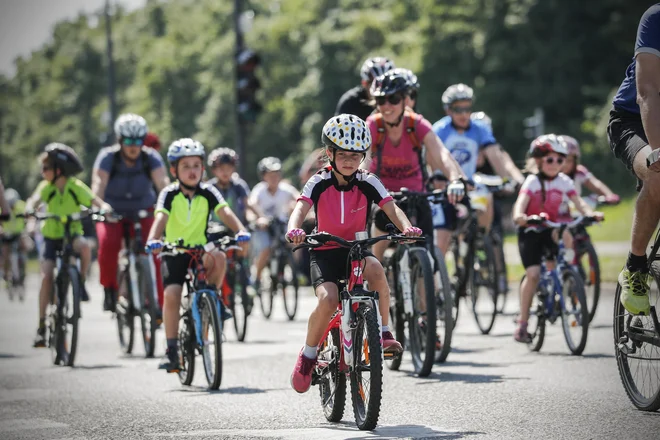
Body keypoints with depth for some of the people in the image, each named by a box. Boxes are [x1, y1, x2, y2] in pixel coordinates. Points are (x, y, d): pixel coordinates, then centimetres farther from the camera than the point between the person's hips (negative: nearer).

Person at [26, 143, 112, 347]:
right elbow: (34, 200, -23)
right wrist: (29, 210, -46)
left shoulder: (76, 187, -9)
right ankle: (42, 325, -8)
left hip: (72, 234, -1)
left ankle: (81, 283, -11)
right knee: (46, 276, -16)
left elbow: (96, 201, -18)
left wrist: (104, 208, -41)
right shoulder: (46, 187, -6)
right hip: (52, 237, 1)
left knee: (84, 246, -36)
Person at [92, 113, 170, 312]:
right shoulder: (107, 157, -16)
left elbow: (163, 182, -28)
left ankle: (158, 302, -13)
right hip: (113, 213, -1)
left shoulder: (151, 157, -14)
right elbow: (98, 184, -30)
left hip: (143, 212, 1)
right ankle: (110, 289, -12)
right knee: (108, 243, -30)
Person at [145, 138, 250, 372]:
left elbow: (226, 213, -20)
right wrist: (153, 239, -46)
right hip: (174, 251, -1)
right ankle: (172, 351, -9)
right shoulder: (169, 194, -9)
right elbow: (161, 218, -26)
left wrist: (240, 230, -40)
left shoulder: (208, 193, -5)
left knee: (218, 258, -33)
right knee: (172, 294, -20)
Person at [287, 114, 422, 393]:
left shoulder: (368, 183, -5)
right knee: (328, 300, -28)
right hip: (324, 252, -1)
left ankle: (383, 332, -18)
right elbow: (301, 208, -24)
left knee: (375, 268, -35)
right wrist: (294, 229, -47)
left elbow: (391, 208, -17)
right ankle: (308, 355, -4)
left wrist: (406, 227, -39)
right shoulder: (319, 183, -9)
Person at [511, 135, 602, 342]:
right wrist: (519, 216, -51)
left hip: (549, 230, 5)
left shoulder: (564, 181, -3)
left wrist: (590, 213, -34)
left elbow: (579, 202, -13)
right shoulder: (533, 181, -14)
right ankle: (522, 323, -10)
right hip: (530, 231, -5)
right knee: (533, 274, -16)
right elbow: (521, 202, -28)